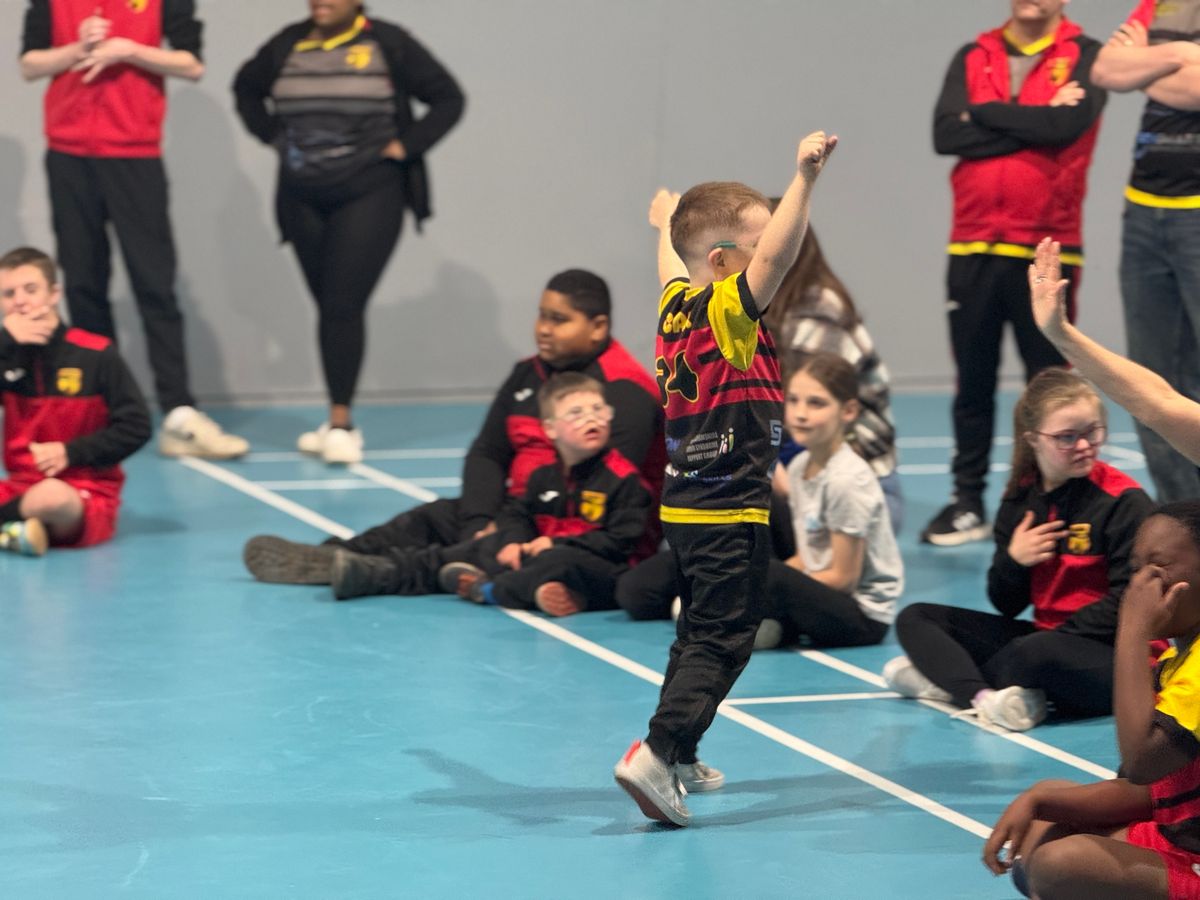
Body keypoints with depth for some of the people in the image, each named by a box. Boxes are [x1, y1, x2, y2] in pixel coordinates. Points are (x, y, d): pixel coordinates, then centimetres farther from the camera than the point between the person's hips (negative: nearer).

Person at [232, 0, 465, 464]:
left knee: (344, 305, -13)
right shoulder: (288, 46, 5)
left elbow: (448, 98, 0)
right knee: (327, 306, 7)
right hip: (302, 199, 4)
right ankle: (338, 421, 14)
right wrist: (271, 135, 10)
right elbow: (246, 87, 24)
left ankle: (341, 421, -10)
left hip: (369, 197, -4)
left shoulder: (388, 45, -5)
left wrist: (407, 145, -7)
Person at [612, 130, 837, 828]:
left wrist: (668, 224, 52)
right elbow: (777, 254, -34)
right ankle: (658, 754, -21)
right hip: (730, 510, -10)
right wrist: (805, 180, -39)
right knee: (723, 638, -10)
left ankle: (680, 756, 29)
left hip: (687, 505, 10)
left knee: (702, 631, 21)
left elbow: (671, 268, 32)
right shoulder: (727, 311, -17)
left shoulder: (677, 306, 8)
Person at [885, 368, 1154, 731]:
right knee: (914, 618, 3)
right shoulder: (1020, 500, 6)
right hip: (1043, 633, 8)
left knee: (1038, 653, -41)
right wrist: (1012, 561, -12)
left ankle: (948, 677, -13)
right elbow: (1007, 606, 9)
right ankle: (985, 697, -24)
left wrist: (1057, 636, -19)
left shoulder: (1123, 501, -10)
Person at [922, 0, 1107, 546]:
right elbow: (945, 134, -4)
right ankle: (967, 504, 13)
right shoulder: (973, 58, 11)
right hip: (973, 249, 3)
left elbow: (1070, 123, -16)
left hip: (1047, 251, -3)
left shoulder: (1085, 56, 2)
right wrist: (1033, 123, -9)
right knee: (972, 384, 7)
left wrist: (987, 114, -6)